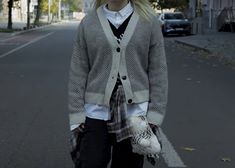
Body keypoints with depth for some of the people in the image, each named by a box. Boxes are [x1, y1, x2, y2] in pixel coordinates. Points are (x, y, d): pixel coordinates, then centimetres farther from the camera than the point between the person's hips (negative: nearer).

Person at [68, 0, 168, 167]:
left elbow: (158, 71, 0)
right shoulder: (88, 23, 3)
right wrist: (77, 116, -2)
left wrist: (155, 116, -5)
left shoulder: (149, 20, 1)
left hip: (135, 111, 0)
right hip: (97, 112, 0)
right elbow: (78, 72, 3)